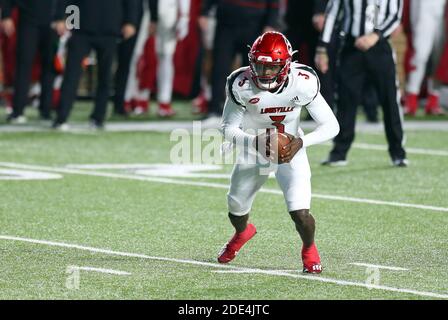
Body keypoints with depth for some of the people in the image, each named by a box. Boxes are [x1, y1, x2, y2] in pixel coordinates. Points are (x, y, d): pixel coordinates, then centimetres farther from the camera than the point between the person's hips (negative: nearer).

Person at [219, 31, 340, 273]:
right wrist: (254, 142, -35)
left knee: (300, 214, -17)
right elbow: (228, 128, -15)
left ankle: (309, 249, 18)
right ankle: (242, 232, 55)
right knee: (237, 209, 17)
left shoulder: (303, 83, -27)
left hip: (290, 150, -2)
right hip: (254, 149, 2)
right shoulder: (242, 85, -26)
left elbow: (331, 126, -20)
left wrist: (301, 142, -36)